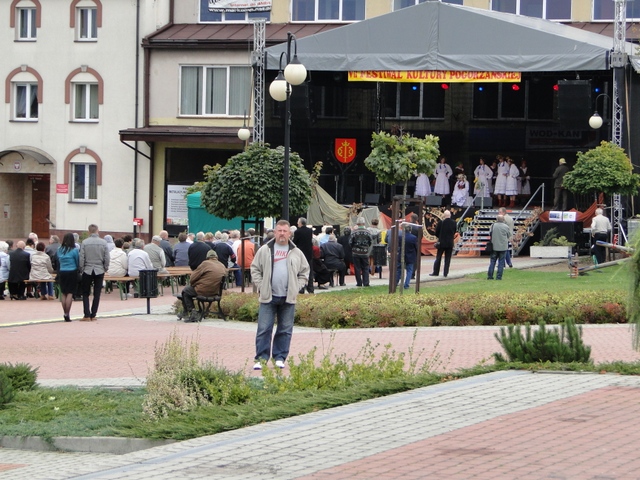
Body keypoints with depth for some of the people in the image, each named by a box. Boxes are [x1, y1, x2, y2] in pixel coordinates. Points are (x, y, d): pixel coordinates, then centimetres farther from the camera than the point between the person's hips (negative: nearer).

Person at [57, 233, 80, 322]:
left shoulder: (60, 250, 3)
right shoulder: (74, 250, -9)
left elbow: (59, 261, 9)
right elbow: (78, 263, -2)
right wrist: (78, 269, 17)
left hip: (62, 273, 4)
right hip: (72, 273, -4)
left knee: (64, 294, 11)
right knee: (70, 294, -3)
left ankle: (65, 313, 13)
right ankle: (67, 314, -8)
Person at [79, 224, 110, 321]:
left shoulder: (84, 242, -6)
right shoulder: (103, 243, -3)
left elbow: (81, 258, -6)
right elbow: (107, 258, -1)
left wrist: (81, 269, 6)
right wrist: (105, 269, 11)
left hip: (87, 270, -1)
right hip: (99, 271, 1)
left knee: (85, 294, 7)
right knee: (97, 294, 7)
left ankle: (87, 315, -3)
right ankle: (93, 315, 6)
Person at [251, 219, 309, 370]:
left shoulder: (296, 253, 8)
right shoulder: (264, 250, 4)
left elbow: (305, 272, 13)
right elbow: (255, 269, 7)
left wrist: (297, 288, 2)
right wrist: (260, 287, -3)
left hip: (288, 298, 2)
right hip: (268, 297, -2)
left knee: (285, 330, 5)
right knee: (264, 329, -4)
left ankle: (280, 357, 13)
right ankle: (261, 358, -1)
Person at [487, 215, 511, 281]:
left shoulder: (493, 226, -3)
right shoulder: (506, 227, -5)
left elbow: (490, 235, 3)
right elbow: (508, 235, 5)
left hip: (494, 246, 1)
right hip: (503, 247, -1)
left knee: (492, 261, 8)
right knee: (501, 262, 5)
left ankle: (489, 275, 6)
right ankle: (499, 276, 2)